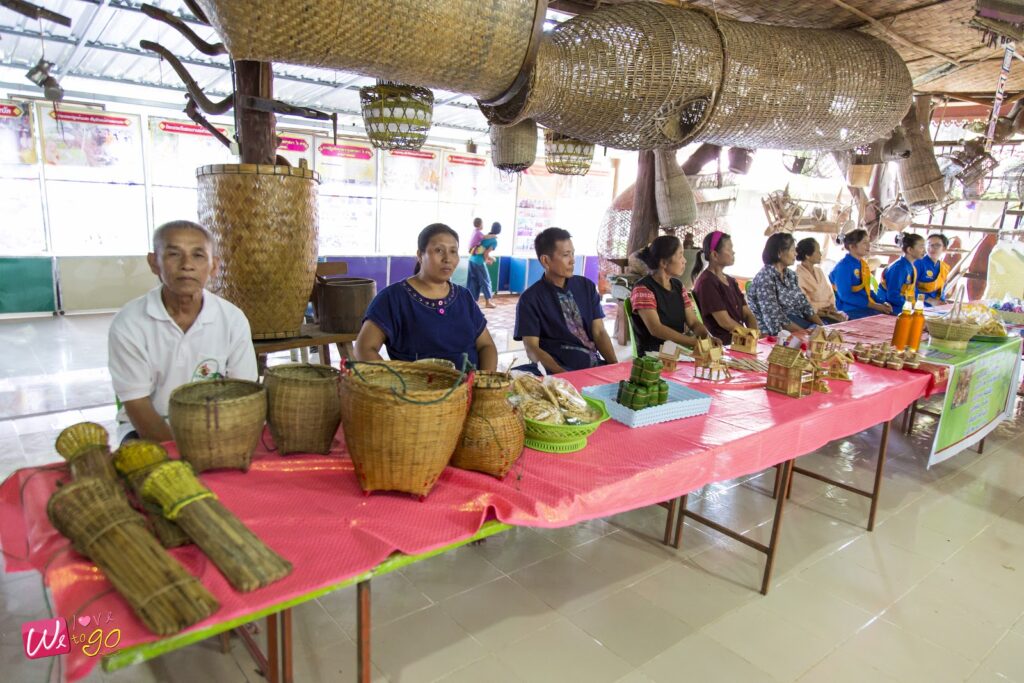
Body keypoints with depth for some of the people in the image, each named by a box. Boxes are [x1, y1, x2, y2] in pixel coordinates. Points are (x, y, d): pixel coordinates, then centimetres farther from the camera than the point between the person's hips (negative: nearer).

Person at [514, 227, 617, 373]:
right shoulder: (530, 299, -2)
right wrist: (564, 375, -20)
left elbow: (599, 332, 7)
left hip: (597, 365, 4)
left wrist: (615, 365, -9)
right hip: (563, 374, -4)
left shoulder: (587, 286, 10)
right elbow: (532, 348, -6)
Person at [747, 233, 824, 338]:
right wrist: (805, 332, -22)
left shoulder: (790, 275, 10)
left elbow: (804, 305, 10)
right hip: (777, 332, -8)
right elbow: (776, 320, -21)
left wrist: (822, 326, -4)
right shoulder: (764, 279, -16)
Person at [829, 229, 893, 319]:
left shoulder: (863, 265, 13)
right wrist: (873, 305, -19)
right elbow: (845, 296, -20)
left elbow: (867, 290, 20)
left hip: (866, 307, 9)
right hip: (849, 310, -8)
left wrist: (881, 303, 3)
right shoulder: (843, 267, -13)